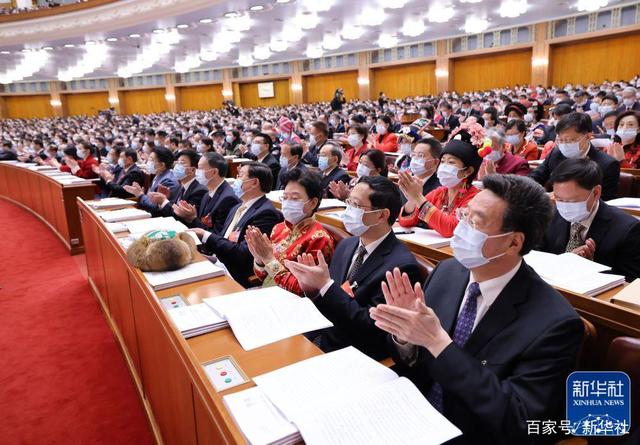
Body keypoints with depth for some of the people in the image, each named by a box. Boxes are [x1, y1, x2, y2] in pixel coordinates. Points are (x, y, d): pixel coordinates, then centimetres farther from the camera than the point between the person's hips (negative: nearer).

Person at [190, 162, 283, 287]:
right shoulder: (237, 208, 16)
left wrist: (206, 236, -15)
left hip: (237, 278, -8)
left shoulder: (266, 213, -15)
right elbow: (222, 238, 13)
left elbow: (243, 254, -20)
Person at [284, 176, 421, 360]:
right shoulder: (346, 245, 4)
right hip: (322, 342, 6)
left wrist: (326, 284, -24)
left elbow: (371, 328, -20)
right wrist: (312, 288, -10)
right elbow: (329, 307, 10)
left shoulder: (401, 265, -18)